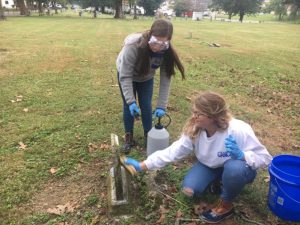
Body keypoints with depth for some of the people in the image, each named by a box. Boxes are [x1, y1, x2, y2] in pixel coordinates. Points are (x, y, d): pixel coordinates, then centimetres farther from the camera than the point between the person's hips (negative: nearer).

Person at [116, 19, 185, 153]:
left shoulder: (167, 52, -30)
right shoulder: (133, 45, -40)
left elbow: (165, 79, -24)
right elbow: (125, 76, -34)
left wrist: (162, 105, -28)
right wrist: (131, 101, -38)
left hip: (146, 78, 2)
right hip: (126, 75, -2)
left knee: (147, 106, 2)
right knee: (128, 106, 1)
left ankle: (148, 135, 23)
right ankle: (129, 137, 18)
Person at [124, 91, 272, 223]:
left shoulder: (239, 131, -35)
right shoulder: (194, 130, -22)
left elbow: (265, 158, -26)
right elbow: (172, 152, -18)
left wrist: (242, 155, -47)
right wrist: (141, 166, -22)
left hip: (237, 169, -3)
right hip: (210, 166, 4)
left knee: (234, 167, -39)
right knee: (189, 190, -16)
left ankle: (226, 205, -8)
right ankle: (219, 181, 15)